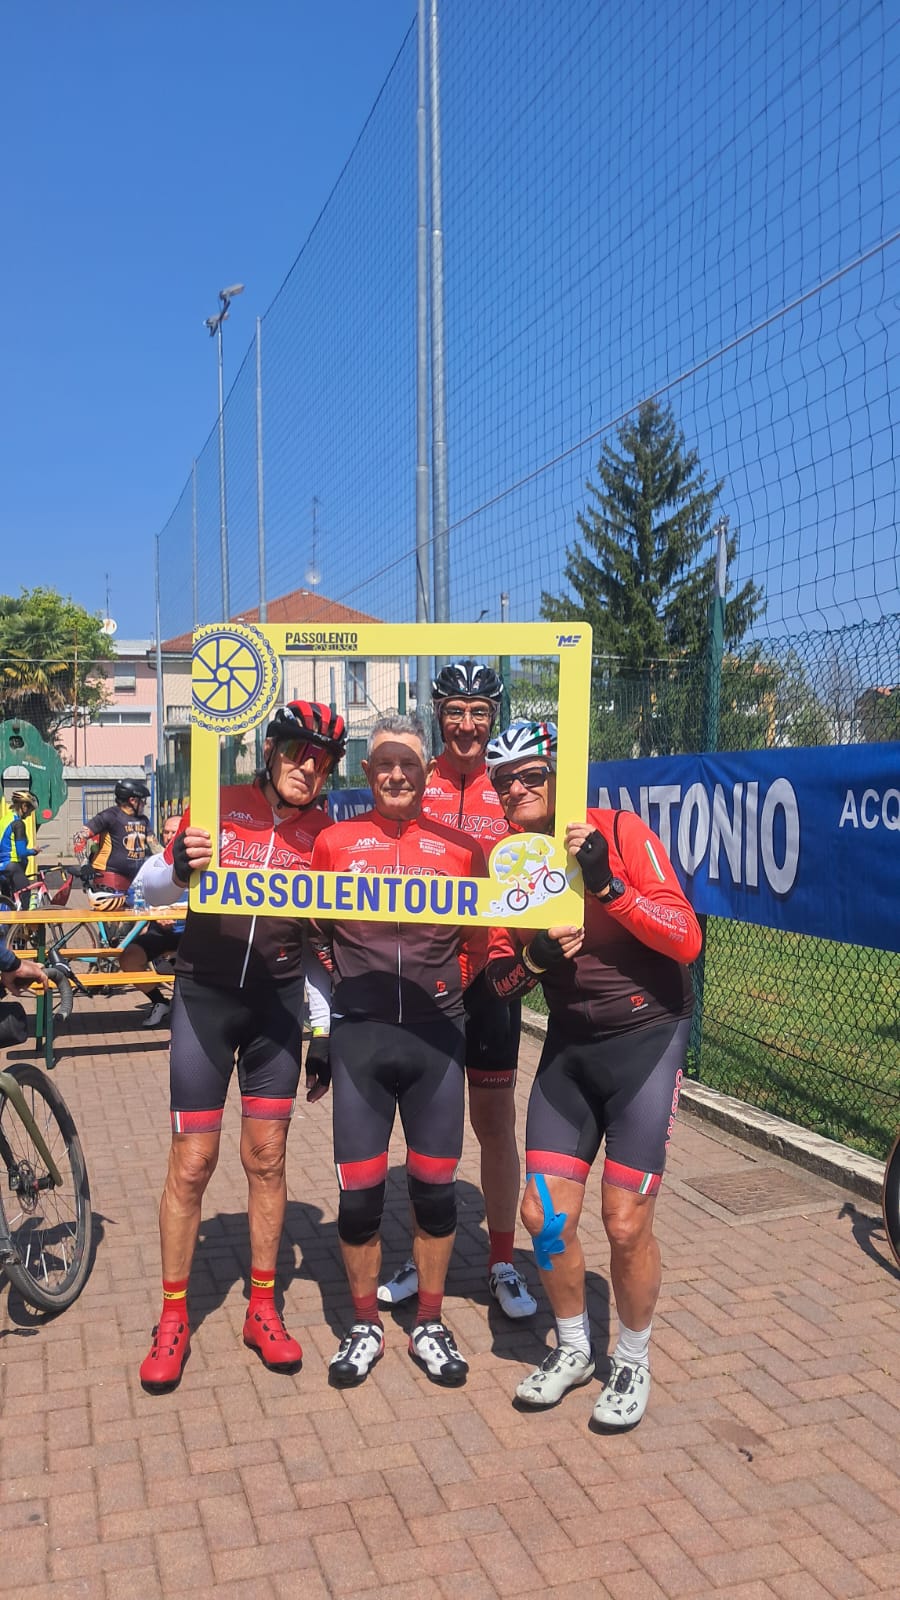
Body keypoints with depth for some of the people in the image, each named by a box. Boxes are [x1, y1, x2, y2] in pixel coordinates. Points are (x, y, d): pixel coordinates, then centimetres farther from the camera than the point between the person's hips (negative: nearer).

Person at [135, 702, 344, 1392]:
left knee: (267, 1159, 8)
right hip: (204, 998, -2)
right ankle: (174, 1318, 18)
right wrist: (181, 869, -27)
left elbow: (319, 941, 7)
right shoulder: (218, 806, -4)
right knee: (192, 1163, 2)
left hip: (277, 1004, 2)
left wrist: (326, 1030, 5)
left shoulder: (325, 833, 2)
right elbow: (150, 886, -4)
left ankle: (263, 1309, 24)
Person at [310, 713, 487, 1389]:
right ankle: (365, 1326, 25)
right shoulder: (335, 841, 3)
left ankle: (431, 1324, 28)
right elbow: (315, 930, 14)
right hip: (359, 1034, 0)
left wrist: (449, 985, 3)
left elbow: (479, 938, 13)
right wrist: (347, 983, 5)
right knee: (359, 1191, 4)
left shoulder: (460, 846, 3)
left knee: (436, 1184, 8)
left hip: (436, 1035, 1)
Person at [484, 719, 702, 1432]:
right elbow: (499, 976, 7)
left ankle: (632, 1362, 25)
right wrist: (530, 958, -15)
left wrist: (606, 884, -27)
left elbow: (685, 939, -17)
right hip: (568, 1048, 5)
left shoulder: (620, 832, -12)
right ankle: (573, 1348, 30)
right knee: (544, 1213, 4)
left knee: (626, 1224, -2)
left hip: (645, 1039, -4)